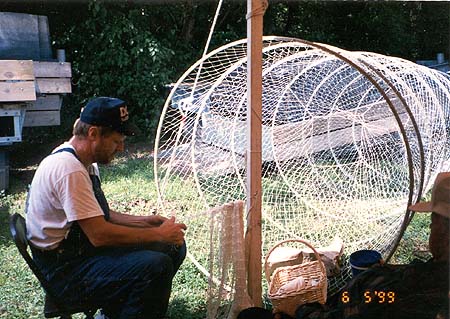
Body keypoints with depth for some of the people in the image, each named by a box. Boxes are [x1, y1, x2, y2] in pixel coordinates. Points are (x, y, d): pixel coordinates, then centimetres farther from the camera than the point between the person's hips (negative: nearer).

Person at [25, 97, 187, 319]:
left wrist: (143, 222, 4)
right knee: (156, 266, -28)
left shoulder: (84, 162, 9)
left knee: (173, 247, 5)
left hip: (85, 246, 10)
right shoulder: (69, 169, -24)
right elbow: (99, 235, -26)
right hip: (65, 270, -10)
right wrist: (158, 234, -16)